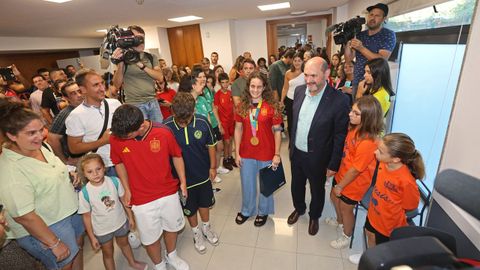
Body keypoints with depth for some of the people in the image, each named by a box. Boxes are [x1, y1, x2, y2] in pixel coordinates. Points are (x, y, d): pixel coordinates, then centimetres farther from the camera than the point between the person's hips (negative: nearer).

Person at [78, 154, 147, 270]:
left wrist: (130, 217, 2)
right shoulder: (84, 193, -23)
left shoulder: (114, 181, -19)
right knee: (108, 253, 20)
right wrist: (92, 237, -5)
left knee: (124, 243, 28)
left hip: (121, 222, 3)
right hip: (102, 230, -2)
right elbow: (86, 216, -11)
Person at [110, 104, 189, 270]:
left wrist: (183, 182, -2)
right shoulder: (116, 138, -16)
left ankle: (172, 256, 53)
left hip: (169, 193, 1)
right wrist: (127, 189, 0)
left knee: (172, 227, 22)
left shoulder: (164, 132, -19)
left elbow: (176, 156, -3)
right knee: (150, 238, 15)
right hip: (142, 200, 0)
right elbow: (119, 163, 3)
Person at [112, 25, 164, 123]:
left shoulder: (151, 57, 9)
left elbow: (160, 77, -5)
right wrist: (120, 64, -20)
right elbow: (117, 85, -6)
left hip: (153, 102, 4)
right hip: (134, 105, -3)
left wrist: (142, 65, -16)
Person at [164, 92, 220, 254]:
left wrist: (213, 167, 2)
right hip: (182, 177, -1)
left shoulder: (203, 122, -19)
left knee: (205, 202, 23)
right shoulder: (166, 127, -23)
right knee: (189, 208, 20)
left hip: (203, 173, 2)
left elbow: (211, 145, -4)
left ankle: (206, 227, 52)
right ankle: (196, 233, 48)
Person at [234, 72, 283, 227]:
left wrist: (277, 154, -9)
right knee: (247, 185, 19)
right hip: (246, 154, 3)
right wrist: (237, 153, 0)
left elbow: (277, 131, -7)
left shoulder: (272, 106, -11)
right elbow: (238, 130, 2)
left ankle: (263, 212, 43)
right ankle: (246, 210, 44)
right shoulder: (242, 106, -3)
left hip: (266, 154, -2)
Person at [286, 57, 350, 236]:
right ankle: (299, 209, 55)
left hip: (317, 158, -4)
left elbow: (340, 136, -15)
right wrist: (291, 145, 11)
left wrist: (334, 165, -10)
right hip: (296, 153, 5)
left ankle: (314, 216, 51)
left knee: (317, 190, 22)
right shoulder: (299, 90, -7)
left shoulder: (339, 101, -23)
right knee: (296, 185, 26)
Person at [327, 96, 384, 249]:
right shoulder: (355, 128, -11)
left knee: (346, 208, 15)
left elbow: (355, 169, -26)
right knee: (334, 197, 27)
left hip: (355, 181, -7)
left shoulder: (368, 142, -35)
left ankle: (346, 237, 45)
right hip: (344, 173, 8)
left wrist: (340, 186, -13)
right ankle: (340, 221, 58)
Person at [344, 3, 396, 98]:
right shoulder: (360, 35, 8)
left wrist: (361, 48, -21)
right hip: (357, 82, 4)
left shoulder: (388, 35, -5)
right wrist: (347, 42, -10)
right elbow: (348, 59, 4)